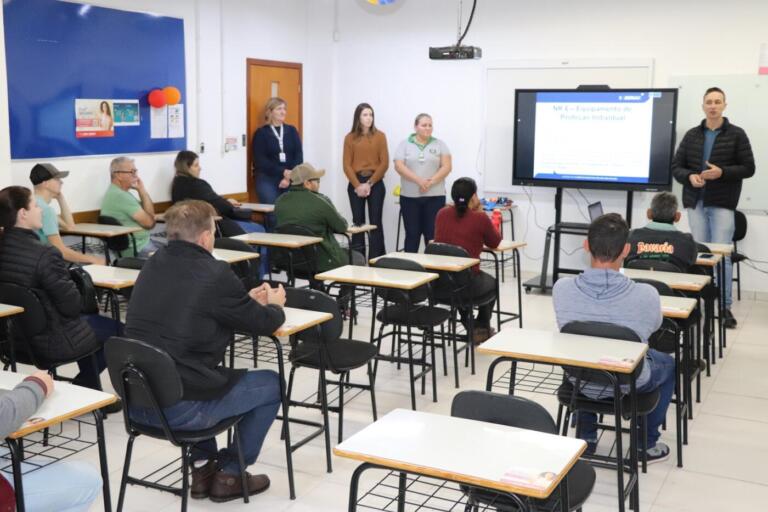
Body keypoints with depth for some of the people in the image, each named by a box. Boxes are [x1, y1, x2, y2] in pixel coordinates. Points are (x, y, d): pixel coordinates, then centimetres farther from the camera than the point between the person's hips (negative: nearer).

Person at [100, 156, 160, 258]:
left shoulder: (121, 192, 12)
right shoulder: (120, 196, -20)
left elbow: (149, 214, 10)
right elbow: (149, 222, -19)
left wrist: (141, 190, -1)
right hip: (136, 249, -11)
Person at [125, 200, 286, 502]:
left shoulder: (154, 265, 7)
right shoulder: (214, 274, -14)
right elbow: (264, 324, -1)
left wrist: (248, 301, 26)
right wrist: (274, 305, 21)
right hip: (178, 407, -7)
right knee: (272, 383, 13)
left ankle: (202, 466, 34)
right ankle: (228, 475, 21)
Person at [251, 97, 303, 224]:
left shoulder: (292, 131, 15)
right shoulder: (261, 133, 6)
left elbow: (299, 156, 5)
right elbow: (260, 161, -4)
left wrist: (290, 177, -10)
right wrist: (283, 172, -15)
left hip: (291, 178, 2)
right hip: (267, 178, -2)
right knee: (273, 215, -16)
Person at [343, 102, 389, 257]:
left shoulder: (380, 136, 2)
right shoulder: (350, 138, 4)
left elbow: (384, 163, -2)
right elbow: (347, 165, 1)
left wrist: (369, 183, -9)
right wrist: (358, 185, -10)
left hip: (375, 184, -1)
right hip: (356, 184, 1)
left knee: (375, 222, 0)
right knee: (358, 222, 5)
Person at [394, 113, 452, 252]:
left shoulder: (439, 144, 8)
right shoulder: (405, 144, 5)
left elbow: (446, 167, -1)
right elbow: (399, 166, -6)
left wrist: (431, 182, -16)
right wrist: (418, 180, -18)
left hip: (435, 196, 0)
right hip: (410, 196, 0)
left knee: (432, 234, 0)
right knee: (412, 233, 4)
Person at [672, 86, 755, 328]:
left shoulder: (737, 134, 1)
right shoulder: (692, 135, 9)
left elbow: (748, 168, -2)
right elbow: (676, 167, 8)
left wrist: (722, 172, -17)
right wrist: (690, 177, -13)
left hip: (722, 204, -3)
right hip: (696, 202, 3)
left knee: (722, 255, -6)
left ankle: (725, 306, 3)